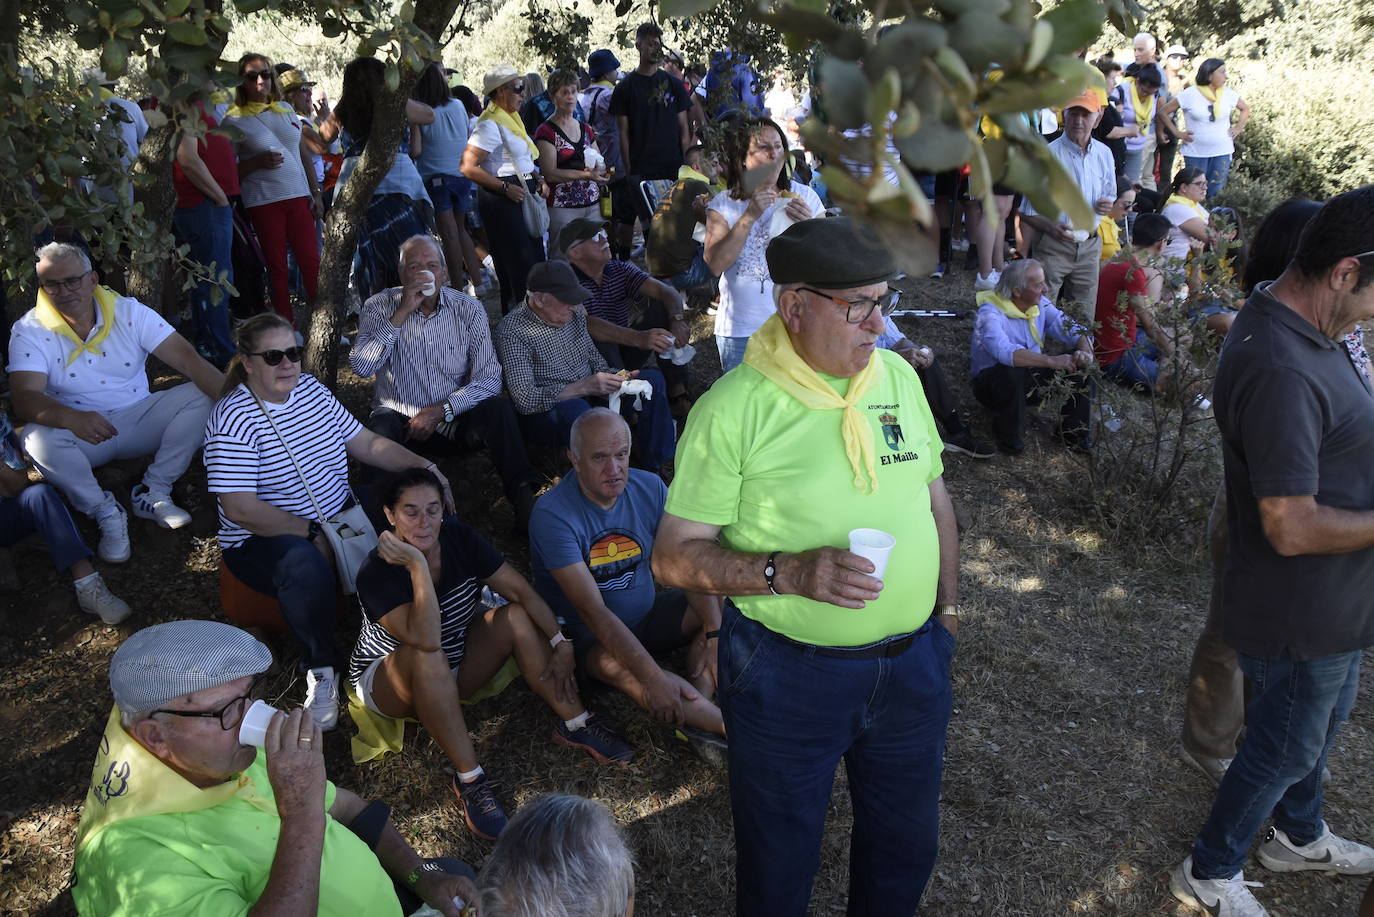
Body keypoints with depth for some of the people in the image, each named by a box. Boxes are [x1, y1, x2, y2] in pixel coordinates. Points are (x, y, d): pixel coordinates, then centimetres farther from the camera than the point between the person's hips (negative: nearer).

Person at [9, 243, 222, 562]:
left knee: (199, 396, -20)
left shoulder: (129, 311, -8)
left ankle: (152, 493, -9)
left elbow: (185, 356, -17)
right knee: (37, 438, -34)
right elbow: (24, 398, -25)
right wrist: (72, 419, -48)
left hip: (138, 421, 2)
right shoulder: (29, 332, -11)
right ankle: (106, 513, -12)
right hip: (79, 434, -1)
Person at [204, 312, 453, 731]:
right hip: (263, 539, -7)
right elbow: (240, 509, -24)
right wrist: (315, 534, -22)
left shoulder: (311, 389, 4)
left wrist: (425, 467, -6)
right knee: (306, 568, -39)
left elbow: (368, 444, 8)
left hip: (340, 516, 7)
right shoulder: (233, 419, -18)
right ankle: (321, 670, -17)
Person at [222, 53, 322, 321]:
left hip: (298, 197, 3)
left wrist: (316, 194, 11)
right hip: (263, 202, -3)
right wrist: (258, 162, -17)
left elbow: (304, 155, 17)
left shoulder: (286, 109, 12)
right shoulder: (234, 119, -1)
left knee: (311, 262, -2)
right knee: (277, 266, 2)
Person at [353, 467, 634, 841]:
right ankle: (468, 778, -30)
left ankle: (575, 724, -12)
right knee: (428, 656, -38)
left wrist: (561, 643, -23)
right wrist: (418, 564, -45)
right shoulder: (377, 572, -29)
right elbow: (426, 640, -43)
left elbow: (520, 590, -14)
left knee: (516, 617, -17)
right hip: (389, 680, -5)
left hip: (454, 665, 5)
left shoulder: (457, 536, -15)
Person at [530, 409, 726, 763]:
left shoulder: (649, 488, -7)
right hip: (587, 637, -6)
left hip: (646, 616, 6)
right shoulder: (553, 513, -24)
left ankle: (699, 720, -27)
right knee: (616, 666, -37)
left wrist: (714, 635, -23)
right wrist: (654, 679, -36)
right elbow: (592, 610, -29)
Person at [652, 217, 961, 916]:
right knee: (779, 861, 15)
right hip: (788, 672, -5)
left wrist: (948, 603, 15)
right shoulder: (733, 408, -18)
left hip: (914, 660, 5)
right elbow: (674, 557, -16)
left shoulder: (898, 376, 0)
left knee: (907, 842, 24)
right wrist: (788, 574, -29)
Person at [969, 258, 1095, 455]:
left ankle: (1073, 430, 4)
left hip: (1032, 377, 7)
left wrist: (1085, 350, -28)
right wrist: (1051, 361, -50)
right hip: (993, 381, -7)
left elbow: (1072, 329, -5)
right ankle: (1008, 437, -17)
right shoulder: (990, 313, -25)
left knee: (1079, 364, -11)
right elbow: (1005, 352, -43)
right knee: (1011, 371, -40)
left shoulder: (1041, 304, -3)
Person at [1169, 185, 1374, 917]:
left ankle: (1298, 836, 55)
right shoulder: (1281, 371, -34)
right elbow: (1293, 529, -32)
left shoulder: (1291, 323, -1)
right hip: (1301, 614, -9)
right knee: (1283, 748, 12)